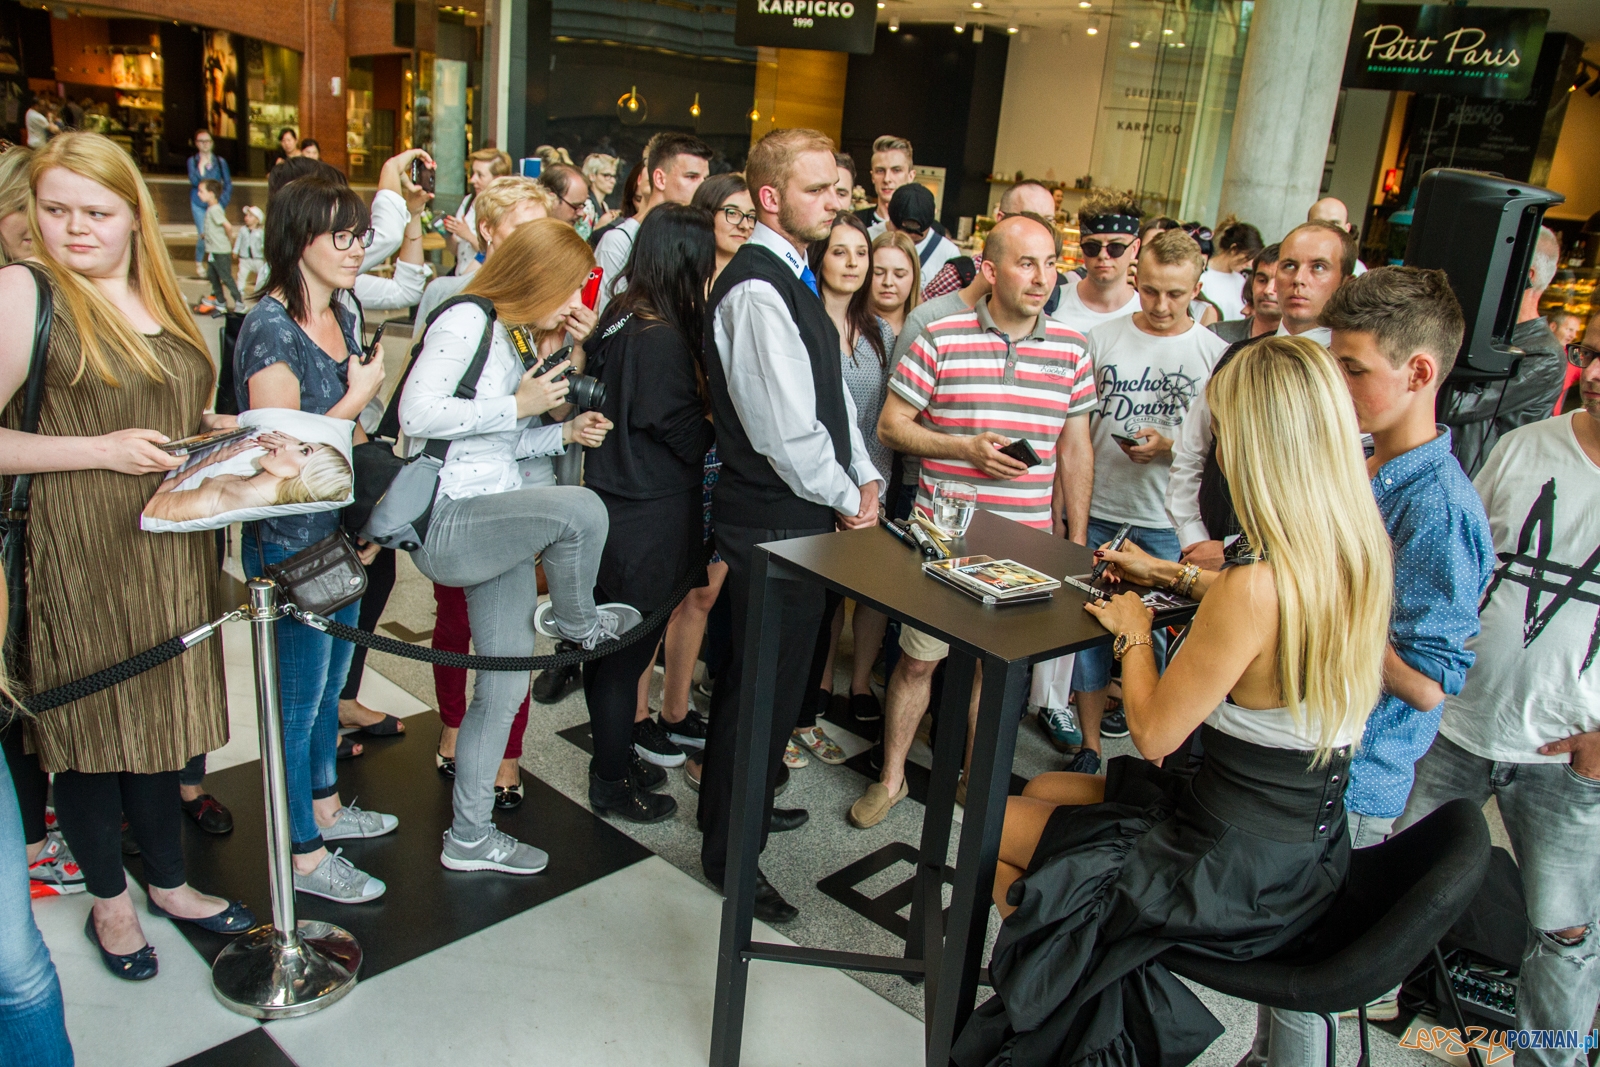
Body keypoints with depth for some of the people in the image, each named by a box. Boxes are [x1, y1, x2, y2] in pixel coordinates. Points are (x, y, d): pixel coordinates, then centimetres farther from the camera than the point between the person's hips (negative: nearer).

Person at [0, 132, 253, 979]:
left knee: (159, 715, 16)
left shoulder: (155, 297, 12)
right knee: (91, 727, 8)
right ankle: (109, 899, 29)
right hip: (76, 559, -6)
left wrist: (217, 427, 4)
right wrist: (101, 450, -21)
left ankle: (169, 882, 33)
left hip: (165, 551, 6)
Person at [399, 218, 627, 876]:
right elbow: (418, 412, -24)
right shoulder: (465, 322, -11)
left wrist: (566, 432, 8)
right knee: (580, 508, -32)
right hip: (445, 523, -9)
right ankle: (576, 623, 0)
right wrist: (518, 405, -17)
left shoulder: (517, 336, 18)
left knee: (504, 685, 10)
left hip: (498, 525, 10)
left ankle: (469, 837, 24)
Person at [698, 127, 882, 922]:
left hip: (794, 517, 10)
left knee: (757, 670, 22)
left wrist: (865, 478, 7)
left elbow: (832, 395, 16)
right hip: (773, 521, -10)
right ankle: (728, 852, 18)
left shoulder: (792, 277, 13)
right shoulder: (757, 291, -20)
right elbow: (785, 427, -24)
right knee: (766, 683, 1)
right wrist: (846, 499, -11)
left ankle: (735, 804, 42)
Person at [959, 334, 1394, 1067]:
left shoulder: (1254, 589, -32)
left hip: (1236, 879, -8)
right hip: (1305, 850, 8)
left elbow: (1154, 732, -20)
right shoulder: (1359, 555, -6)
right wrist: (1173, 576, 22)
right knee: (1042, 789, 23)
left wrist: (1134, 632, -5)